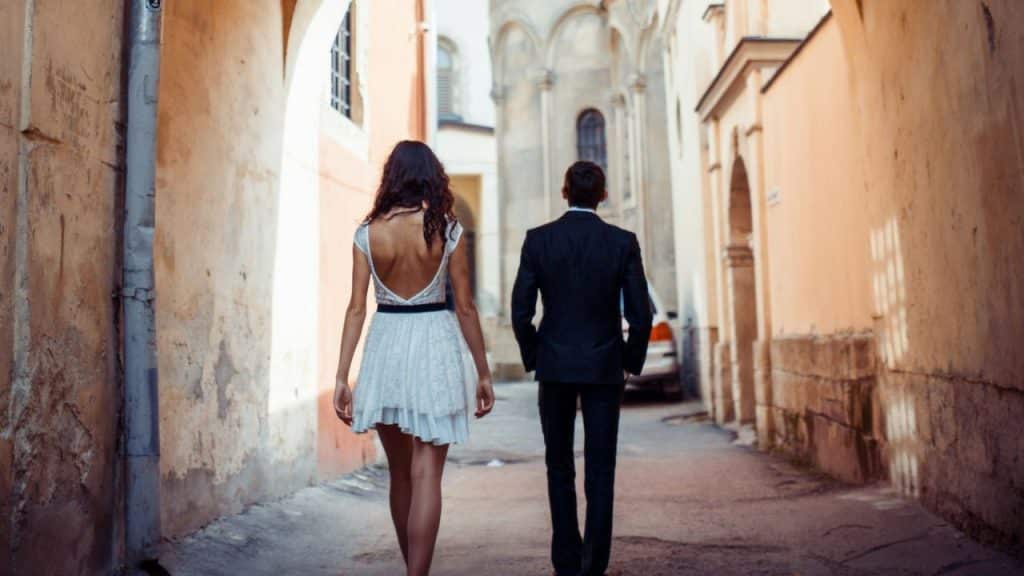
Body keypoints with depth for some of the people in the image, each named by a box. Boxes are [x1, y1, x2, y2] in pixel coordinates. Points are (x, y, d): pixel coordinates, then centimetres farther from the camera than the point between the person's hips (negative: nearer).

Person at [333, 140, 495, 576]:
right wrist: (483, 373, 5)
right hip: (435, 345, -2)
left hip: (385, 346, 3)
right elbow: (465, 308, -3)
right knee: (425, 472, 1)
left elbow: (356, 308, -2)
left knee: (399, 470, 18)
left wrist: (342, 377, 2)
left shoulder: (368, 233, 0)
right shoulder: (446, 230, -4)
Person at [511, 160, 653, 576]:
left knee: (560, 468, 13)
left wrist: (533, 359, 10)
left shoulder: (538, 239, -3)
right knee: (600, 471, 5)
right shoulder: (623, 242, -4)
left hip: (554, 366, 1)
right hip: (604, 367, 0)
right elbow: (640, 315, -6)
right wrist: (632, 362, 10)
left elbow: (520, 312, -5)